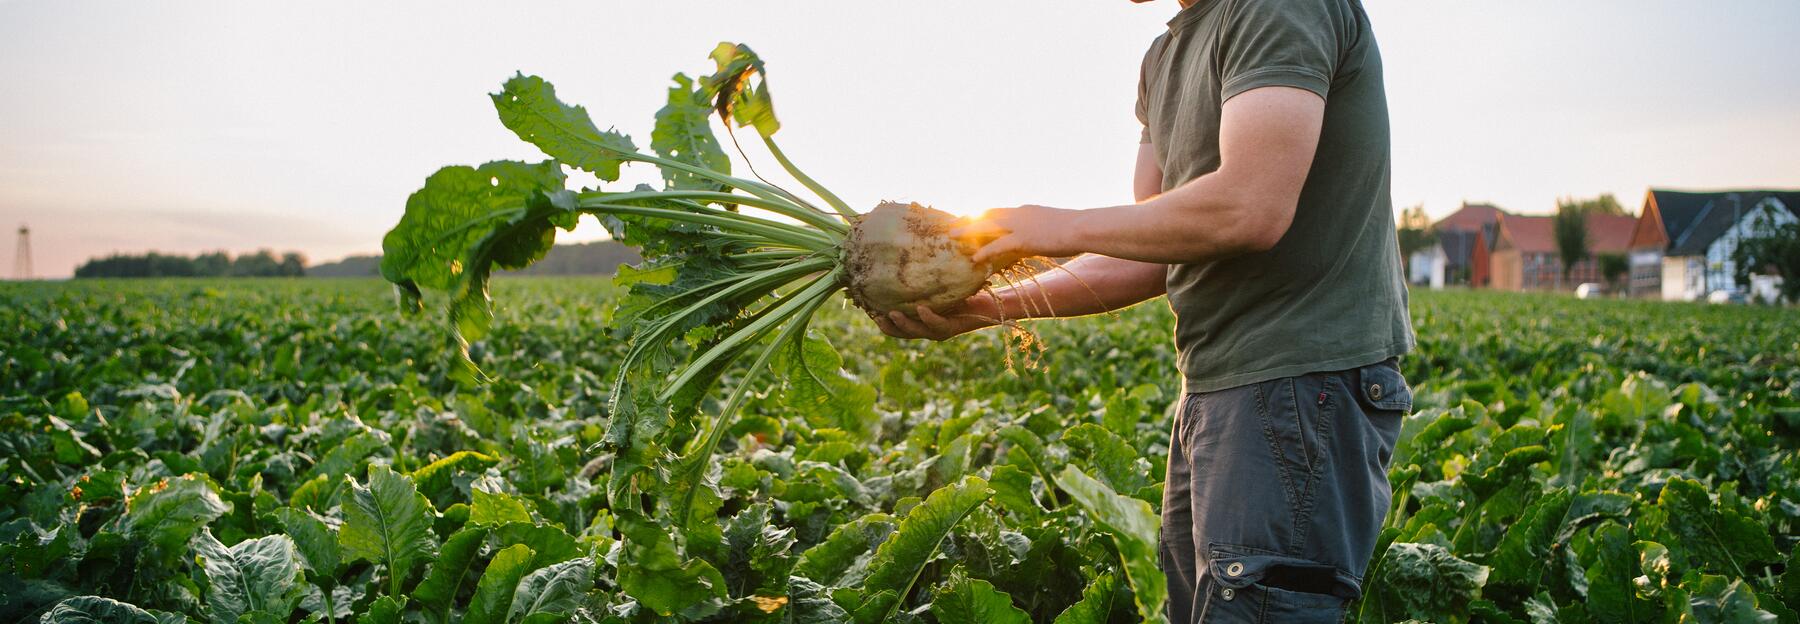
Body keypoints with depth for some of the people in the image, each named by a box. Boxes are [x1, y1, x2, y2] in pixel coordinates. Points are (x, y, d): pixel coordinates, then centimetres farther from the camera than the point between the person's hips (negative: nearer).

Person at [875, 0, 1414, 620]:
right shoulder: (1165, 57, 17)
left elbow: (1249, 211, -24)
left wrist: (1063, 228, -11)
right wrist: (991, 307, 4)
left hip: (1304, 380, -9)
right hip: (1214, 387, 9)